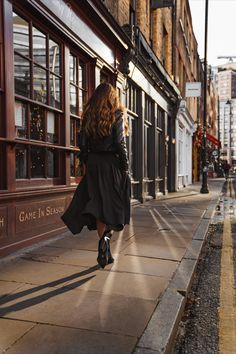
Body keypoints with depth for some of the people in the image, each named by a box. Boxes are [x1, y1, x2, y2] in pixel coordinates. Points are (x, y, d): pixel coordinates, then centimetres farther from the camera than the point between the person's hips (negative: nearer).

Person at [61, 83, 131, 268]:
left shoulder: (88, 116, 8)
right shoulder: (117, 115, -3)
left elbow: (82, 143, 5)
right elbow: (120, 143, -10)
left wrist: (86, 164, 14)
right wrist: (126, 168, -5)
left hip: (93, 164, 3)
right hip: (112, 164, -3)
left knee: (98, 204, 6)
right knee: (113, 204, 8)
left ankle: (105, 251, 9)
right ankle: (106, 235, -16)